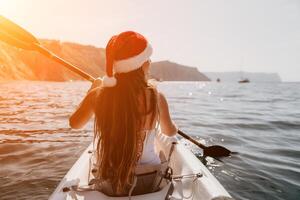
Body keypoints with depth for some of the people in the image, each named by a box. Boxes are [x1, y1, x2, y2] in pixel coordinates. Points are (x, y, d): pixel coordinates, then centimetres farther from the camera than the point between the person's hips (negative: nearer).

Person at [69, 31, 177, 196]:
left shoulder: (98, 94, -17)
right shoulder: (157, 97, -21)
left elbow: (74, 123, 5)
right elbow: (170, 132, 0)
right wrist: (173, 125, 24)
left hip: (107, 178, 2)